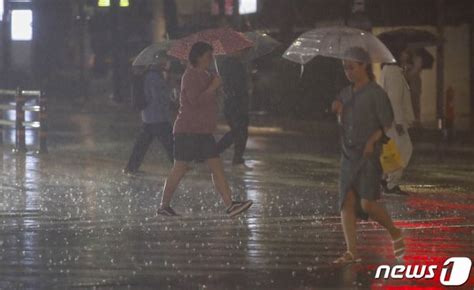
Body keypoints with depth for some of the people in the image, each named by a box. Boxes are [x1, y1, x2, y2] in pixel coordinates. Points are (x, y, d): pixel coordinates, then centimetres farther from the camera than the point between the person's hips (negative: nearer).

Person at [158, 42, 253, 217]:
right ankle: (164, 206, 8)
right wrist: (213, 87, -17)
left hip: (203, 131, 9)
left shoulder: (204, 75, 17)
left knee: (216, 167, -1)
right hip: (188, 130, -9)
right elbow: (195, 100, -24)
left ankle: (230, 205, -8)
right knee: (180, 169, -2)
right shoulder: (190, 76, -12)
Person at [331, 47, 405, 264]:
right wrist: (339, 112, 1)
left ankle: (395, 234, 11)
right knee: (346, 202, -3)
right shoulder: (345, 94, 13)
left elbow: (387, 124, -7)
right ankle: (352, 252, -2)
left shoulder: (375, 93, -7)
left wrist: (371, 141, -19)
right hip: (348, 154, 7)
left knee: (367, 203, -14)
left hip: (369, 155, -7)